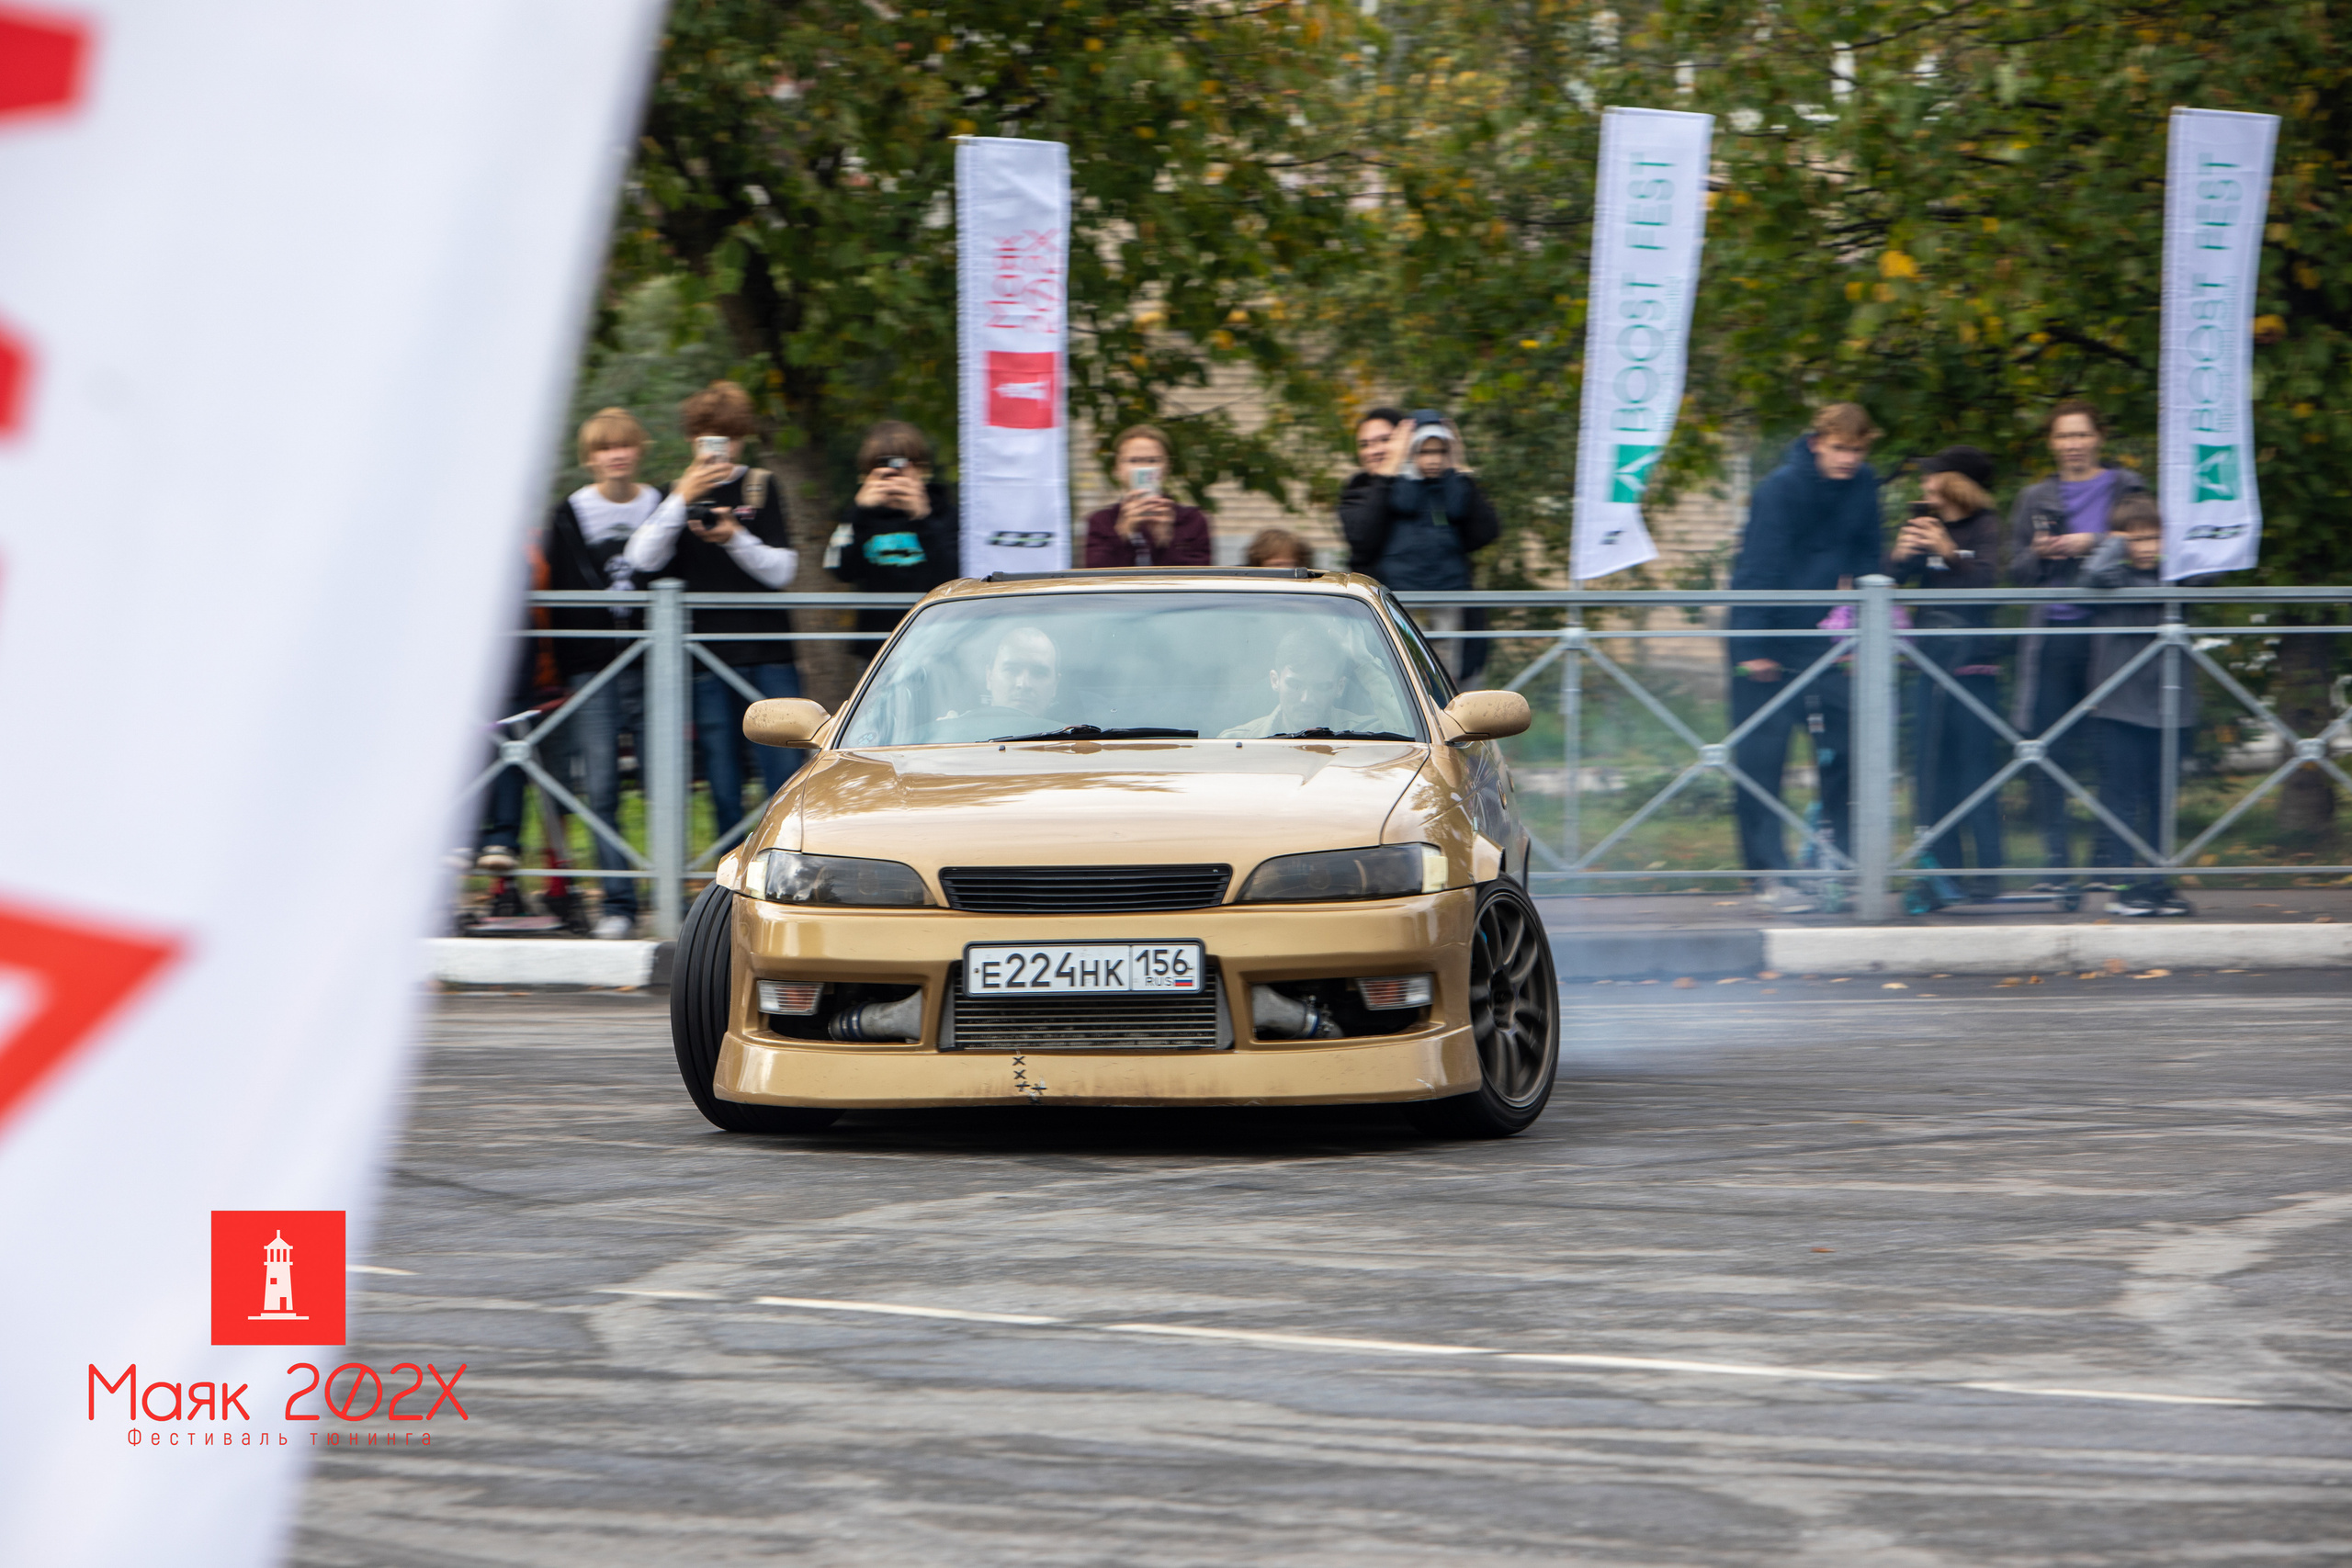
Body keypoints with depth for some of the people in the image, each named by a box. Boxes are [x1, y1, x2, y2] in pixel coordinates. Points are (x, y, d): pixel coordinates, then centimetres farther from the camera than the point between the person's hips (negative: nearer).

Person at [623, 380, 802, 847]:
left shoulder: (762, 488, 8)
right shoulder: (679, 492, 10)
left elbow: (782, 569, -1)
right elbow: (643, 559, -6)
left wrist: (736, 539, -18)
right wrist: (682, 499, -16)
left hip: (767, 655, -1)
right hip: (707, 659, 1)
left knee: (784, 774, -7)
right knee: (723, 789, 0)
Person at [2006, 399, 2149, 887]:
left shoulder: (2126, 489, 8)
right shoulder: (2035, 499, 16)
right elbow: (2017, 572, 15)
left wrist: (2092, 544, -11)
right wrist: (2041, 554, -5)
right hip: (2052, 634, 2)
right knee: (2050, 753, -3)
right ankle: (2056, 861, 2)